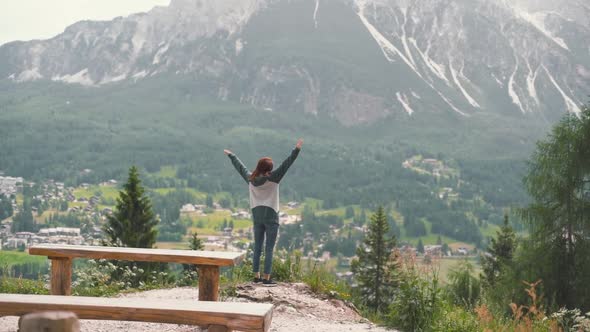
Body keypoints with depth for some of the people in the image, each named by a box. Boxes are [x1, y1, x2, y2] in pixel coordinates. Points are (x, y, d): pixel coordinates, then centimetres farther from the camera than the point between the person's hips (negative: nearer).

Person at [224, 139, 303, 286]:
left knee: (257, 247, 13)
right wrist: (296, 150, -18)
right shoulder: (272, 178, -11)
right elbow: (286, 164, -16)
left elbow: (240, 167, 18)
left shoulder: (250, 179, 3)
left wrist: (231, 155, 34)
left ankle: (256, 276, 17)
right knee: (269, 248, -3)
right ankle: (266, 278, -5)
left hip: (257, 216, 5)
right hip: (271, 216, -5)